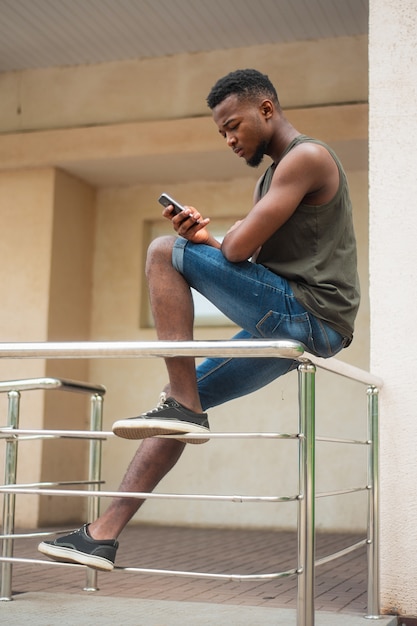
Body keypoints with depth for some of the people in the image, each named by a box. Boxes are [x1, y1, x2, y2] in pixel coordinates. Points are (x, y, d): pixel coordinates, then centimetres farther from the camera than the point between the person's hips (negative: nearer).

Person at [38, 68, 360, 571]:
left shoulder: (307, 156, -9)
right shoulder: (271, 178, 24)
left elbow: (238, 249, -17)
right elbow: (249, 260, 19)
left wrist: (211, 242, 6)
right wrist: (205, 237, 1)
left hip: (310, 315, -10)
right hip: (289, 326, 10)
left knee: (165, 252, -13)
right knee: (180, 409, 7)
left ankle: (184, 406, -16)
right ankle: (105, 533, 9)